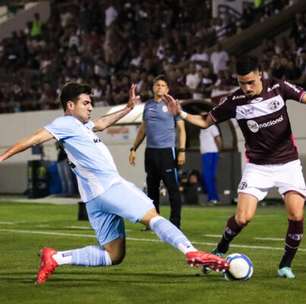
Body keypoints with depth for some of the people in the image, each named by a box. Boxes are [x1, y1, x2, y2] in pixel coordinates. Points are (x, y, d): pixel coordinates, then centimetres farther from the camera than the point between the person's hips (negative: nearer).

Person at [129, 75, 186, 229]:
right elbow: (142, 129, 21)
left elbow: (181, 129, -1)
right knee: (152, 187, 9)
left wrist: (182, 150, -11)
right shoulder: (148, 105, 14)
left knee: (172, 187, -6)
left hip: (167, 151, -5)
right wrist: (134, 149, 15)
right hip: (150, 151, 5)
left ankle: (175, 222, -2)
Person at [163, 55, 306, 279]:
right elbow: (205, 121, 4)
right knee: (243, 218, -14)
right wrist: (181, 113, -12)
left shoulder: (279, 88, -8)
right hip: (258, 166, 0)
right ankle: (220, 250, 16)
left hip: (288, 163, 0)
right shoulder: (235, 101, -7)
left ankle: (286, 264, 6)